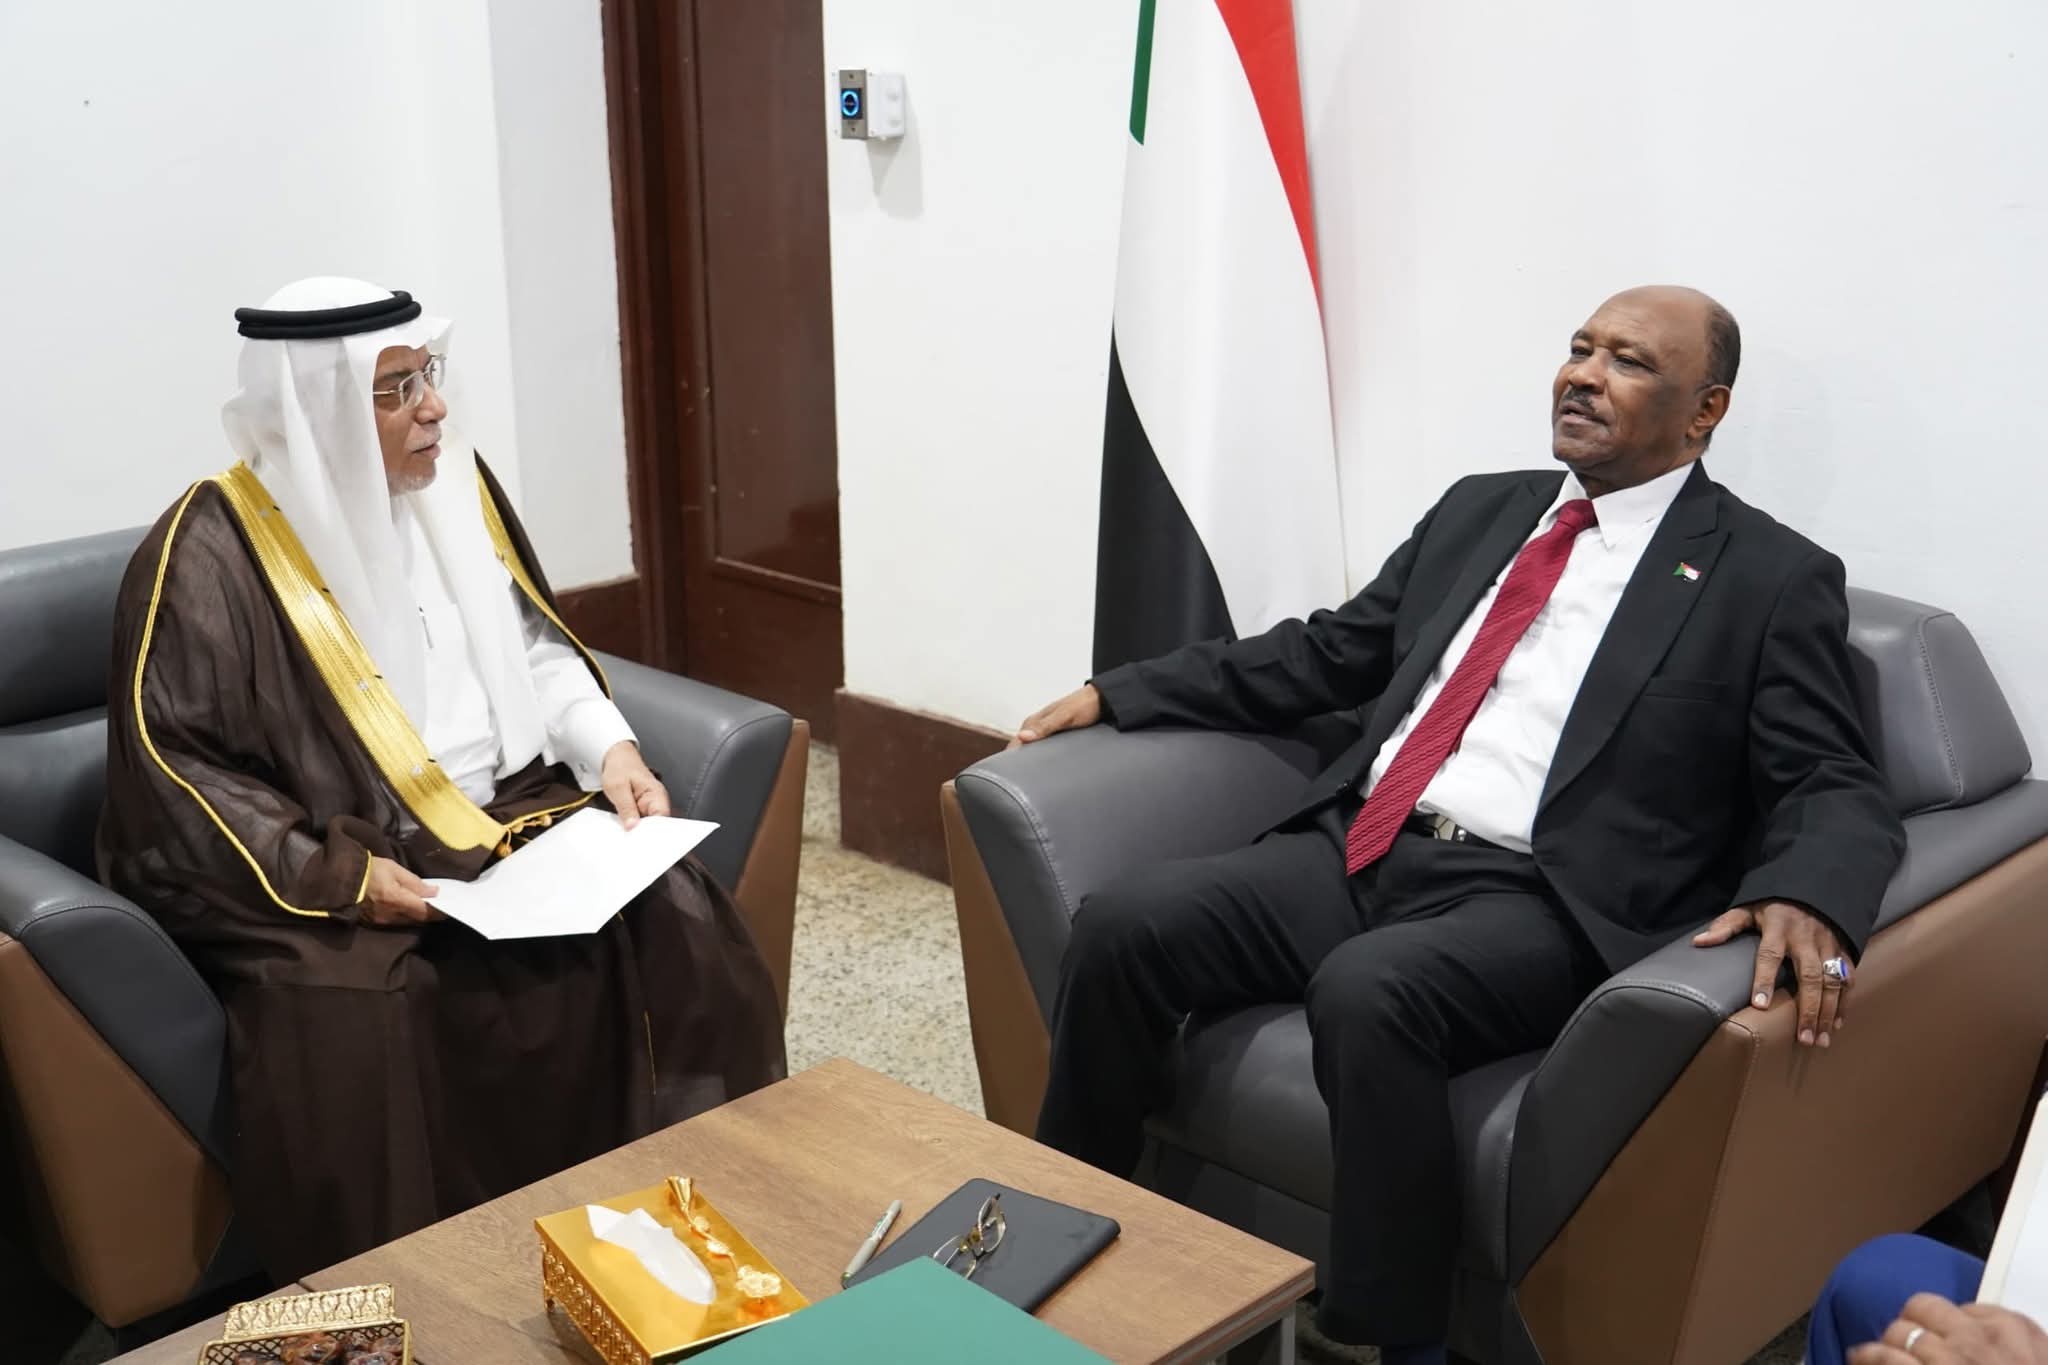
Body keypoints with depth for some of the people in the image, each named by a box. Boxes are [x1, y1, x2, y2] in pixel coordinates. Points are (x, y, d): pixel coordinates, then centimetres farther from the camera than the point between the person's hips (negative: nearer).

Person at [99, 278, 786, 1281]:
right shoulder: (207, 558, -13)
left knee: (671, 922, -17)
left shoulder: (452, 485, 6)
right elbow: (174, 776, -14)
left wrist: (609, 749, -2)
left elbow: (534, 644, 16)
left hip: (505, 820, 6)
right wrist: (335, 878, -23)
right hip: (325, 880, -5)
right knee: (354, 1017, -34)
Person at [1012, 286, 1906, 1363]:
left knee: (1367, 990, -37)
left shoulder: (1773, 579, 3)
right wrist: (1119, 691, 19)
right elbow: (1325, 654, 24)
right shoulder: (1479, 510, 20)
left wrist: (1806, 900, -27)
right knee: (1122, 926, -16)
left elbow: (1837, 789, -2)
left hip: (1536, 902, -6)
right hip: (1358, 853, 6)